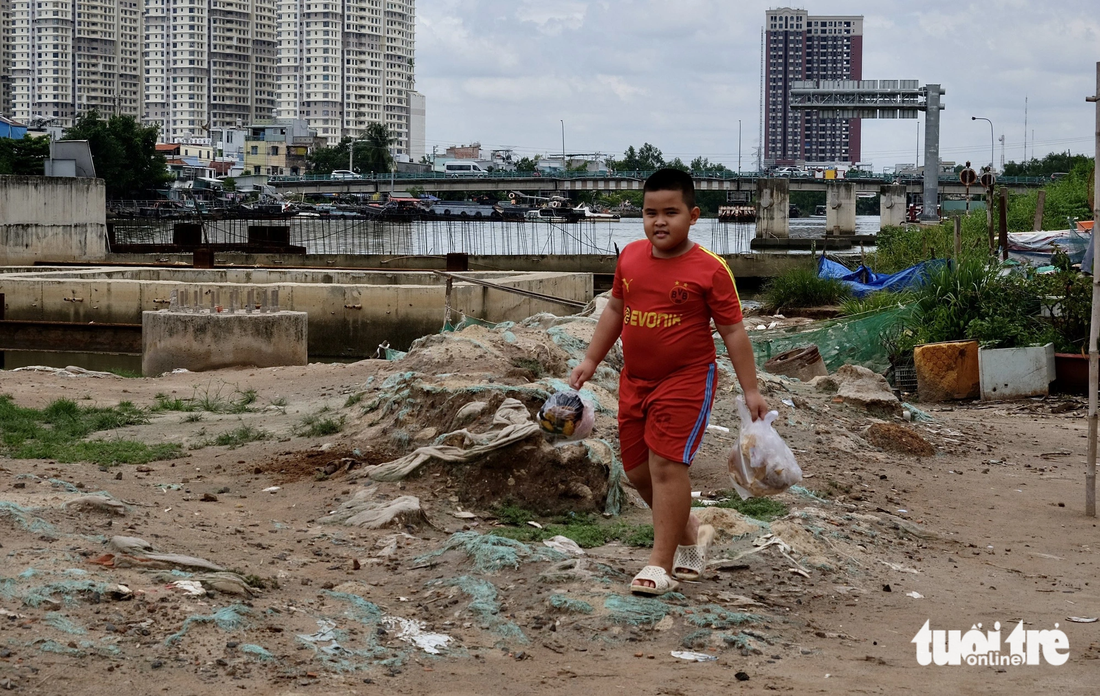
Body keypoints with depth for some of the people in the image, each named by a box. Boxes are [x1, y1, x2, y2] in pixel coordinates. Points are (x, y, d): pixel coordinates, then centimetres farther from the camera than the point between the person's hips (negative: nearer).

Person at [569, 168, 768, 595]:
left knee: (667, 465, -13)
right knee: (637, 470, 11)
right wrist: (591, 360, 16)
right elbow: (615, 310, 18)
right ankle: (691, 536, 33)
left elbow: (732, 331, -7)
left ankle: (661, 564, -6)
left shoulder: (709, 270, -11)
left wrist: (750, 389, -9)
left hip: (687, 380, -6)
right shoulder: (630, 258, 4)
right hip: (635, 380, 6)